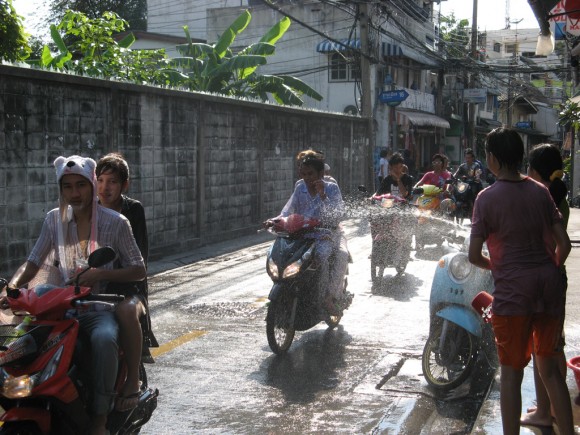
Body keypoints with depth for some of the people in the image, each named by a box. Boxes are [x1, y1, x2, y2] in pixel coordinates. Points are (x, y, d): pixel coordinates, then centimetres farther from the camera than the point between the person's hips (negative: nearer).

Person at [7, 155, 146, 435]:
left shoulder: (115, 223, -1)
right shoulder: (54, 220, 9)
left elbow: (139, 270, 0)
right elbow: (32, 264, 8)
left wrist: (101, 274, -16)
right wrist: (11, 287, -13)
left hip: (100, 307, -3)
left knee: (103, 340, -37)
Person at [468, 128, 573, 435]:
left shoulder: (487, 198, -7)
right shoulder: (541, 192, 5)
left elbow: (474, 255, -8)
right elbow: (564, 244, 4)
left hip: (512, 288, -5)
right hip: (550, 286, 5)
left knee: (511, 371, 4)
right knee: (550, 367, 16)